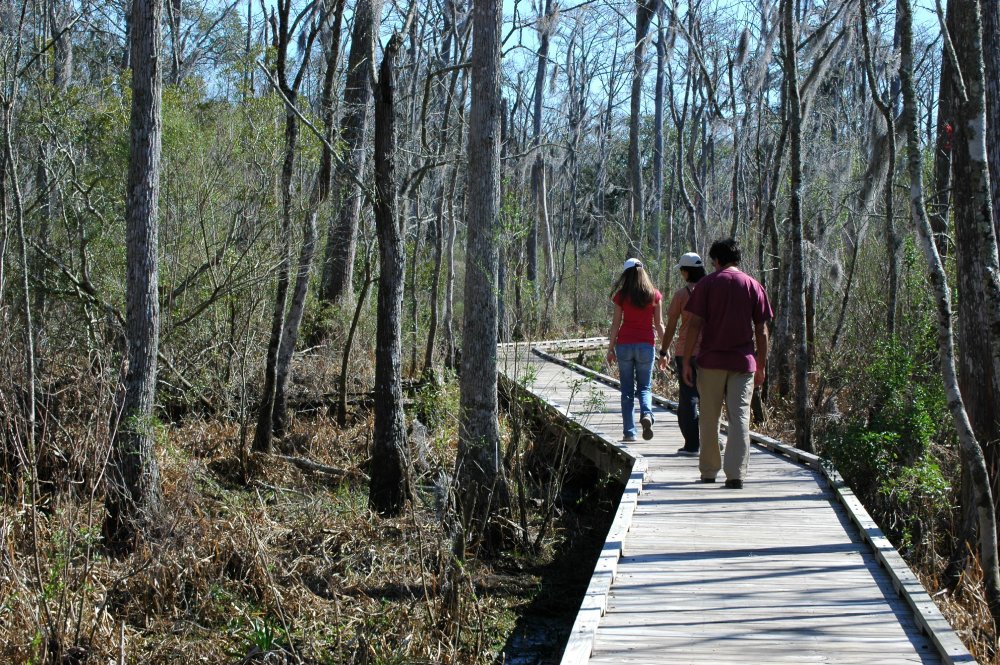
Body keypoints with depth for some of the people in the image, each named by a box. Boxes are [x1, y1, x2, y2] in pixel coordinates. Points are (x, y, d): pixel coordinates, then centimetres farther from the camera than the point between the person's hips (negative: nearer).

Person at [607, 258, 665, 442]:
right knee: (645, 387, 11)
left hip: (624, 344, 0)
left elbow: (616, 324, -1)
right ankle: (646, 414, -19)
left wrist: (610, 349, 7)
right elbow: (659, 324, 1)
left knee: (627, 390, 7)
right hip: (646, 344, 0)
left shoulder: (621, 296, -1)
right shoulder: (654, 295, 1)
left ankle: (629, 432, 4)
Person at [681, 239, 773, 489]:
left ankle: (708, 471, 16)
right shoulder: (754, 286, 5)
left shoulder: (707, 284, 0)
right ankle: (735, 474, -6)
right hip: (743, 362, 1)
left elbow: (695, 325, -6)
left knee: (709, 419, 9)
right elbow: (761, 331, 4)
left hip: (711, 360, -1)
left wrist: (686, 361, -2)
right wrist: (761, 366, 11)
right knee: (740, 417, 0)